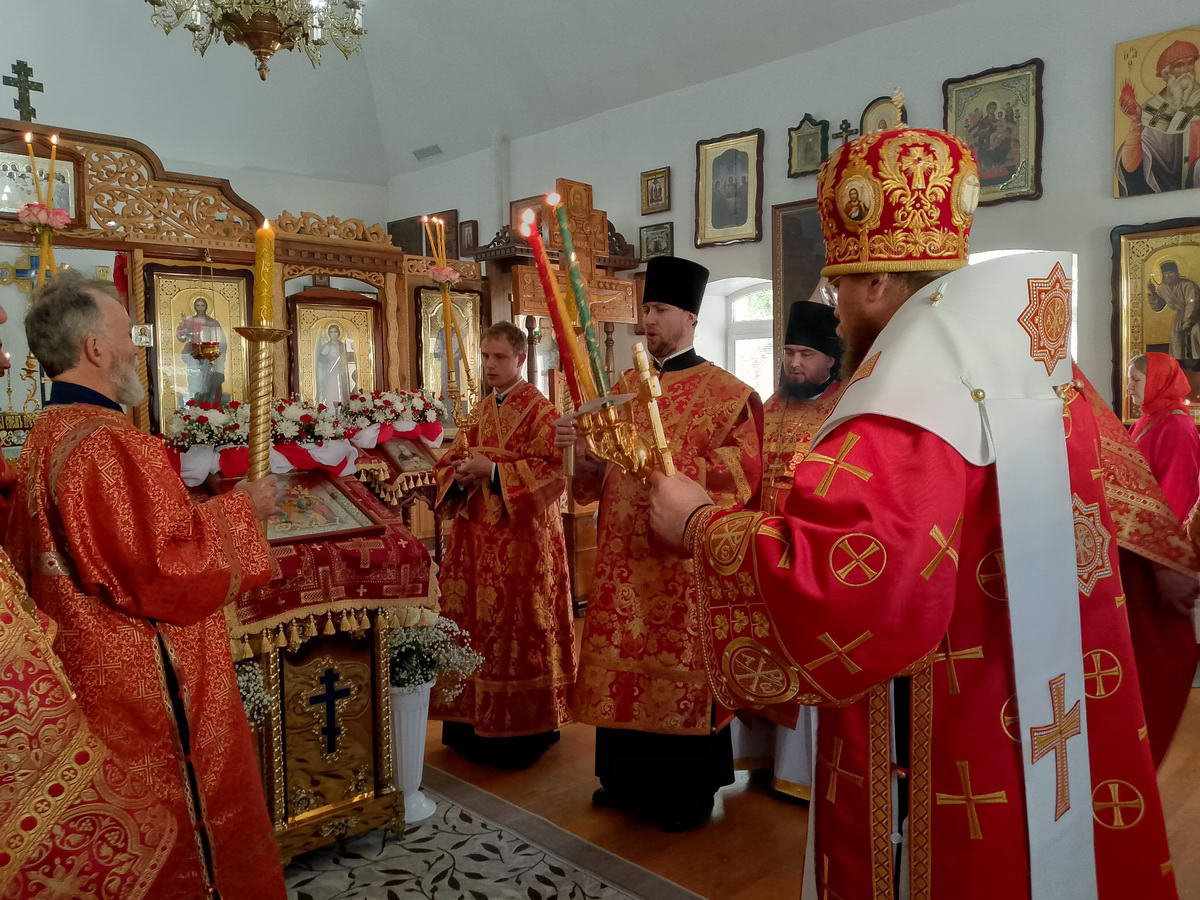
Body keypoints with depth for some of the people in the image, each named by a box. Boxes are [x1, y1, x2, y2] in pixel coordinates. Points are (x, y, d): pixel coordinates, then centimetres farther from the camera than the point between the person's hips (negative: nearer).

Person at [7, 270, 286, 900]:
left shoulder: (46, 435, 6)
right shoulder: (109, 444, -25)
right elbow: (174, 576, -28)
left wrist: (182, 505, 19)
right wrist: (240, 509, -14)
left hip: (92, 675, 10)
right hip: (151, 688, -9)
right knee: (191, 835, 8)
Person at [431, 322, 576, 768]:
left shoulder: (539, 410, -7)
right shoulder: (479, 411, 15)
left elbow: (553, 471, -17)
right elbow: (449, 462, 16)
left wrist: (494, 471, -20)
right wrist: (459, 475, -7)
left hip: (522, 538, -7)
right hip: (476, 536, 7)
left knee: (516, 628, -2)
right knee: (473, 622, 10)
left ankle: (523, 729, 11)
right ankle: (476, 721, 24)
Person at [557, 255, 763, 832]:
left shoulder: (727, 395, -5)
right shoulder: (624, 387, 12)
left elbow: (739, 479, -13)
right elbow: (596, 479, 12)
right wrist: (585, 452, -11)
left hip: (685, 562, -5)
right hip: (624, 556, 5)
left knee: (681, 666, 3)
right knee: (623, 660, 11)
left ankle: (688, 792, 22)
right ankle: (629, 779, 30)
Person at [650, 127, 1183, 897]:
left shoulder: (908, 403, -25)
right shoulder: (1036, 371, 4)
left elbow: (840, 588, -38)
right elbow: (1148, 516, 17)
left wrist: (700, 524, -23)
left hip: (943, 775, -8)